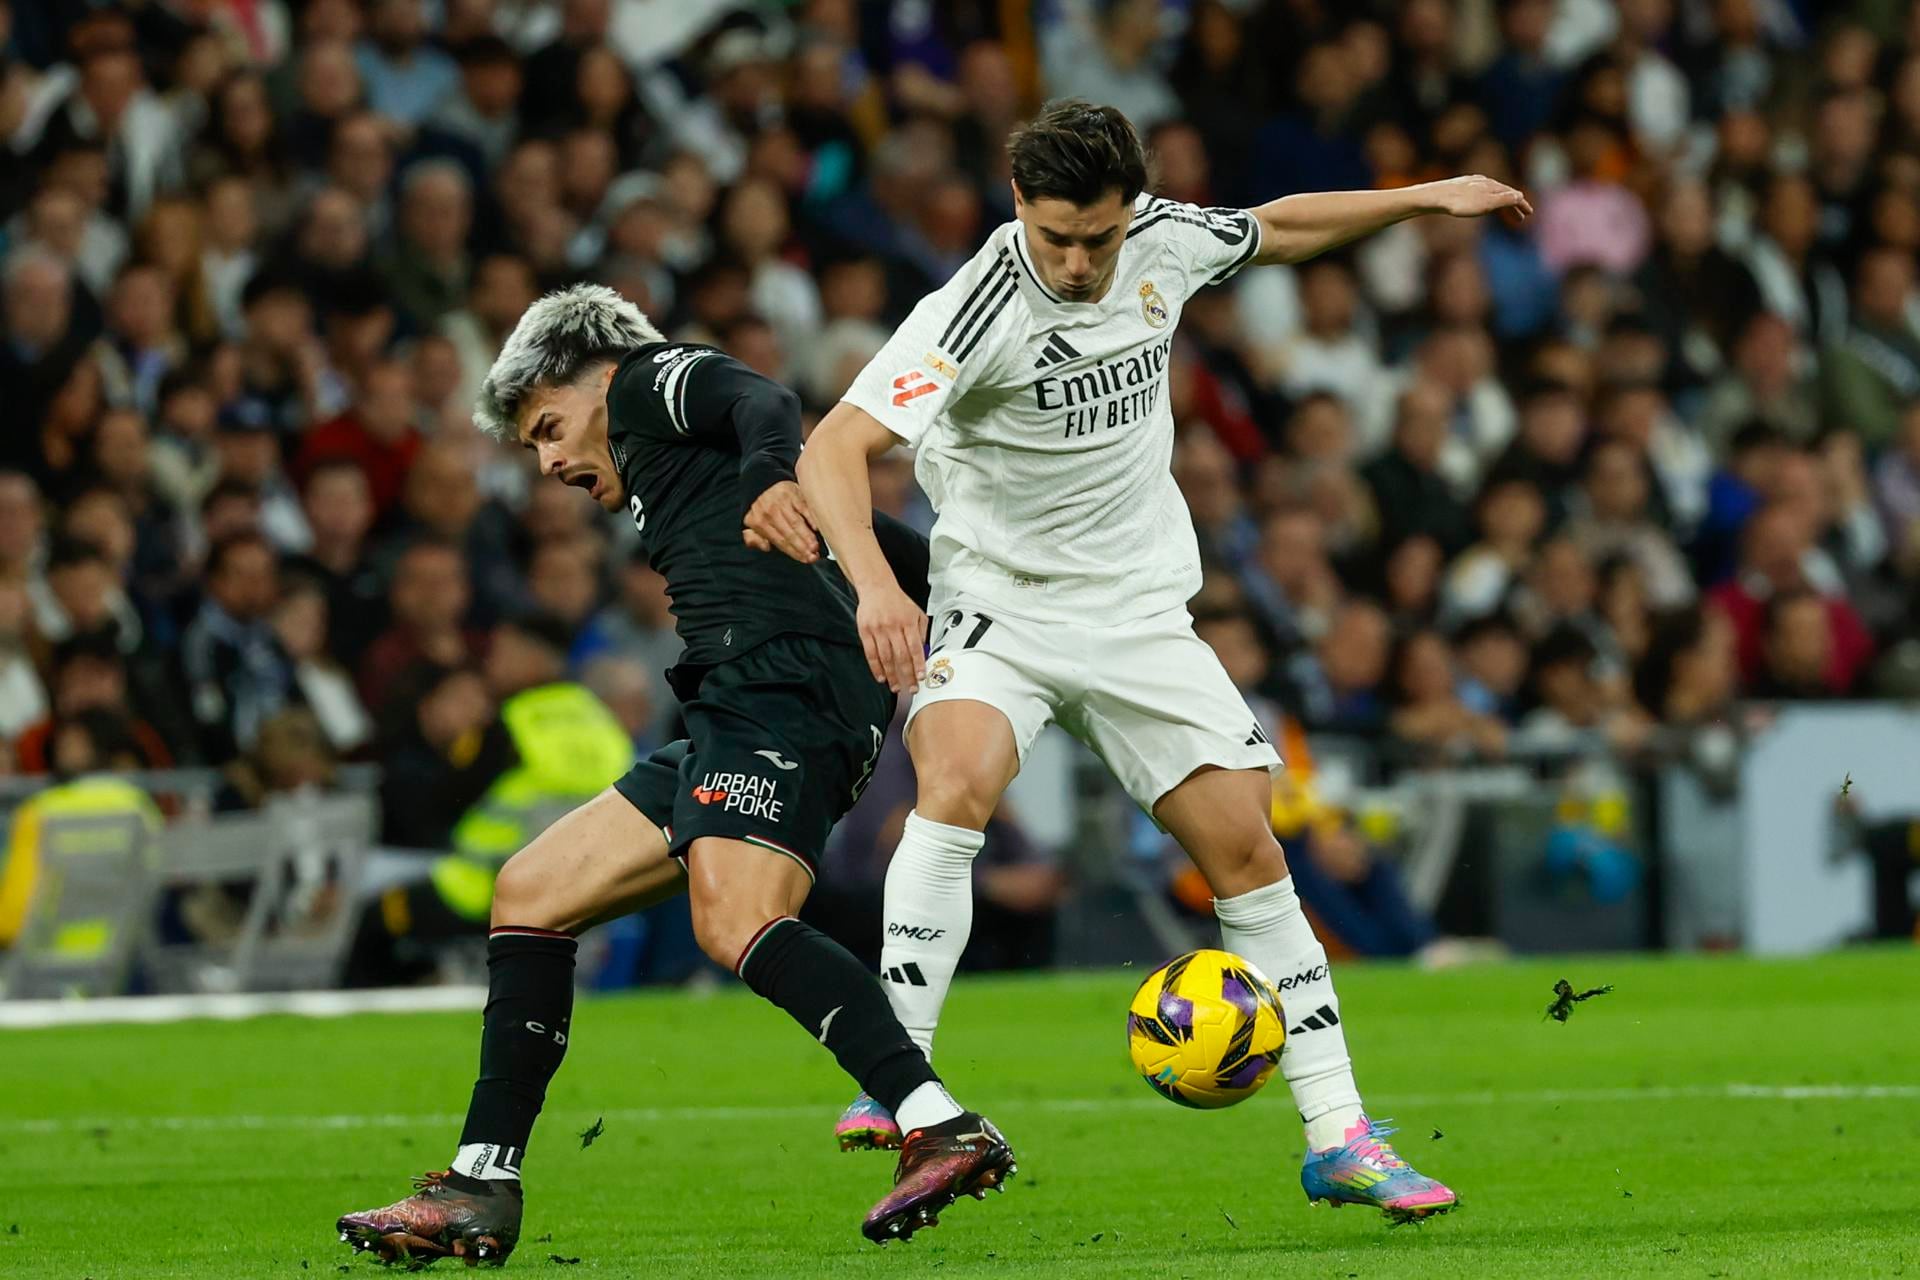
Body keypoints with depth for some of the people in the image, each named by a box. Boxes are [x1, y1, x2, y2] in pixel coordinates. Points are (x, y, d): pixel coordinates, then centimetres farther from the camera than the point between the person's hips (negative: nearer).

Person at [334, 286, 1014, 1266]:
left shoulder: (651, 381, 13)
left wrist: (769, 477, -31)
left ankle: (941, 1129, -41)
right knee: (529, 892, 11)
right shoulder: (669, 490, 36)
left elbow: (764, 403, -11)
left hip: (782, 682, -10)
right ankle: (482, 1192, 10)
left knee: (737, 926, -30)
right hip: (731, 719, 10)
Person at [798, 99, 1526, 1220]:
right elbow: (833, 452, -30)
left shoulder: (1166, 240, -6)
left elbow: (1280, 229, 18)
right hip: (999, 605, -5)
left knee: (1247, 849, -1)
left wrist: (1426, 198, 16)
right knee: (957, 785, -32)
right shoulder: (980, 309, -22)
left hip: (1140, 613, 5)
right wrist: (876, 586, -46)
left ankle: (1339, 1139, 6)